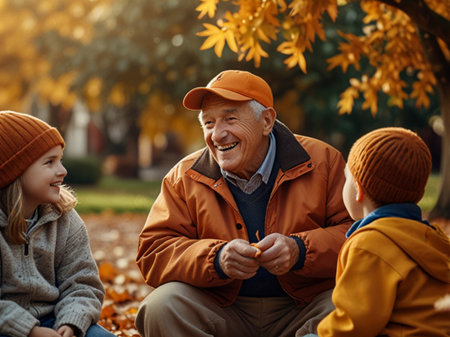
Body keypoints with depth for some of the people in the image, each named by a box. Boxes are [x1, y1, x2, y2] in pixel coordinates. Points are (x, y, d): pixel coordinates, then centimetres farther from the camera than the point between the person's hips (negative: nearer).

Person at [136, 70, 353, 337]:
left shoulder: (322, 162, -1)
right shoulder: (184, 178, 3)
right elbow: (153, 252, -4)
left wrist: (300, 250, -22)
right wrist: (216, 259, -22)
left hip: (304, 310, -1)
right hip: (222, 312, 1)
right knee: (160, 306, -25)